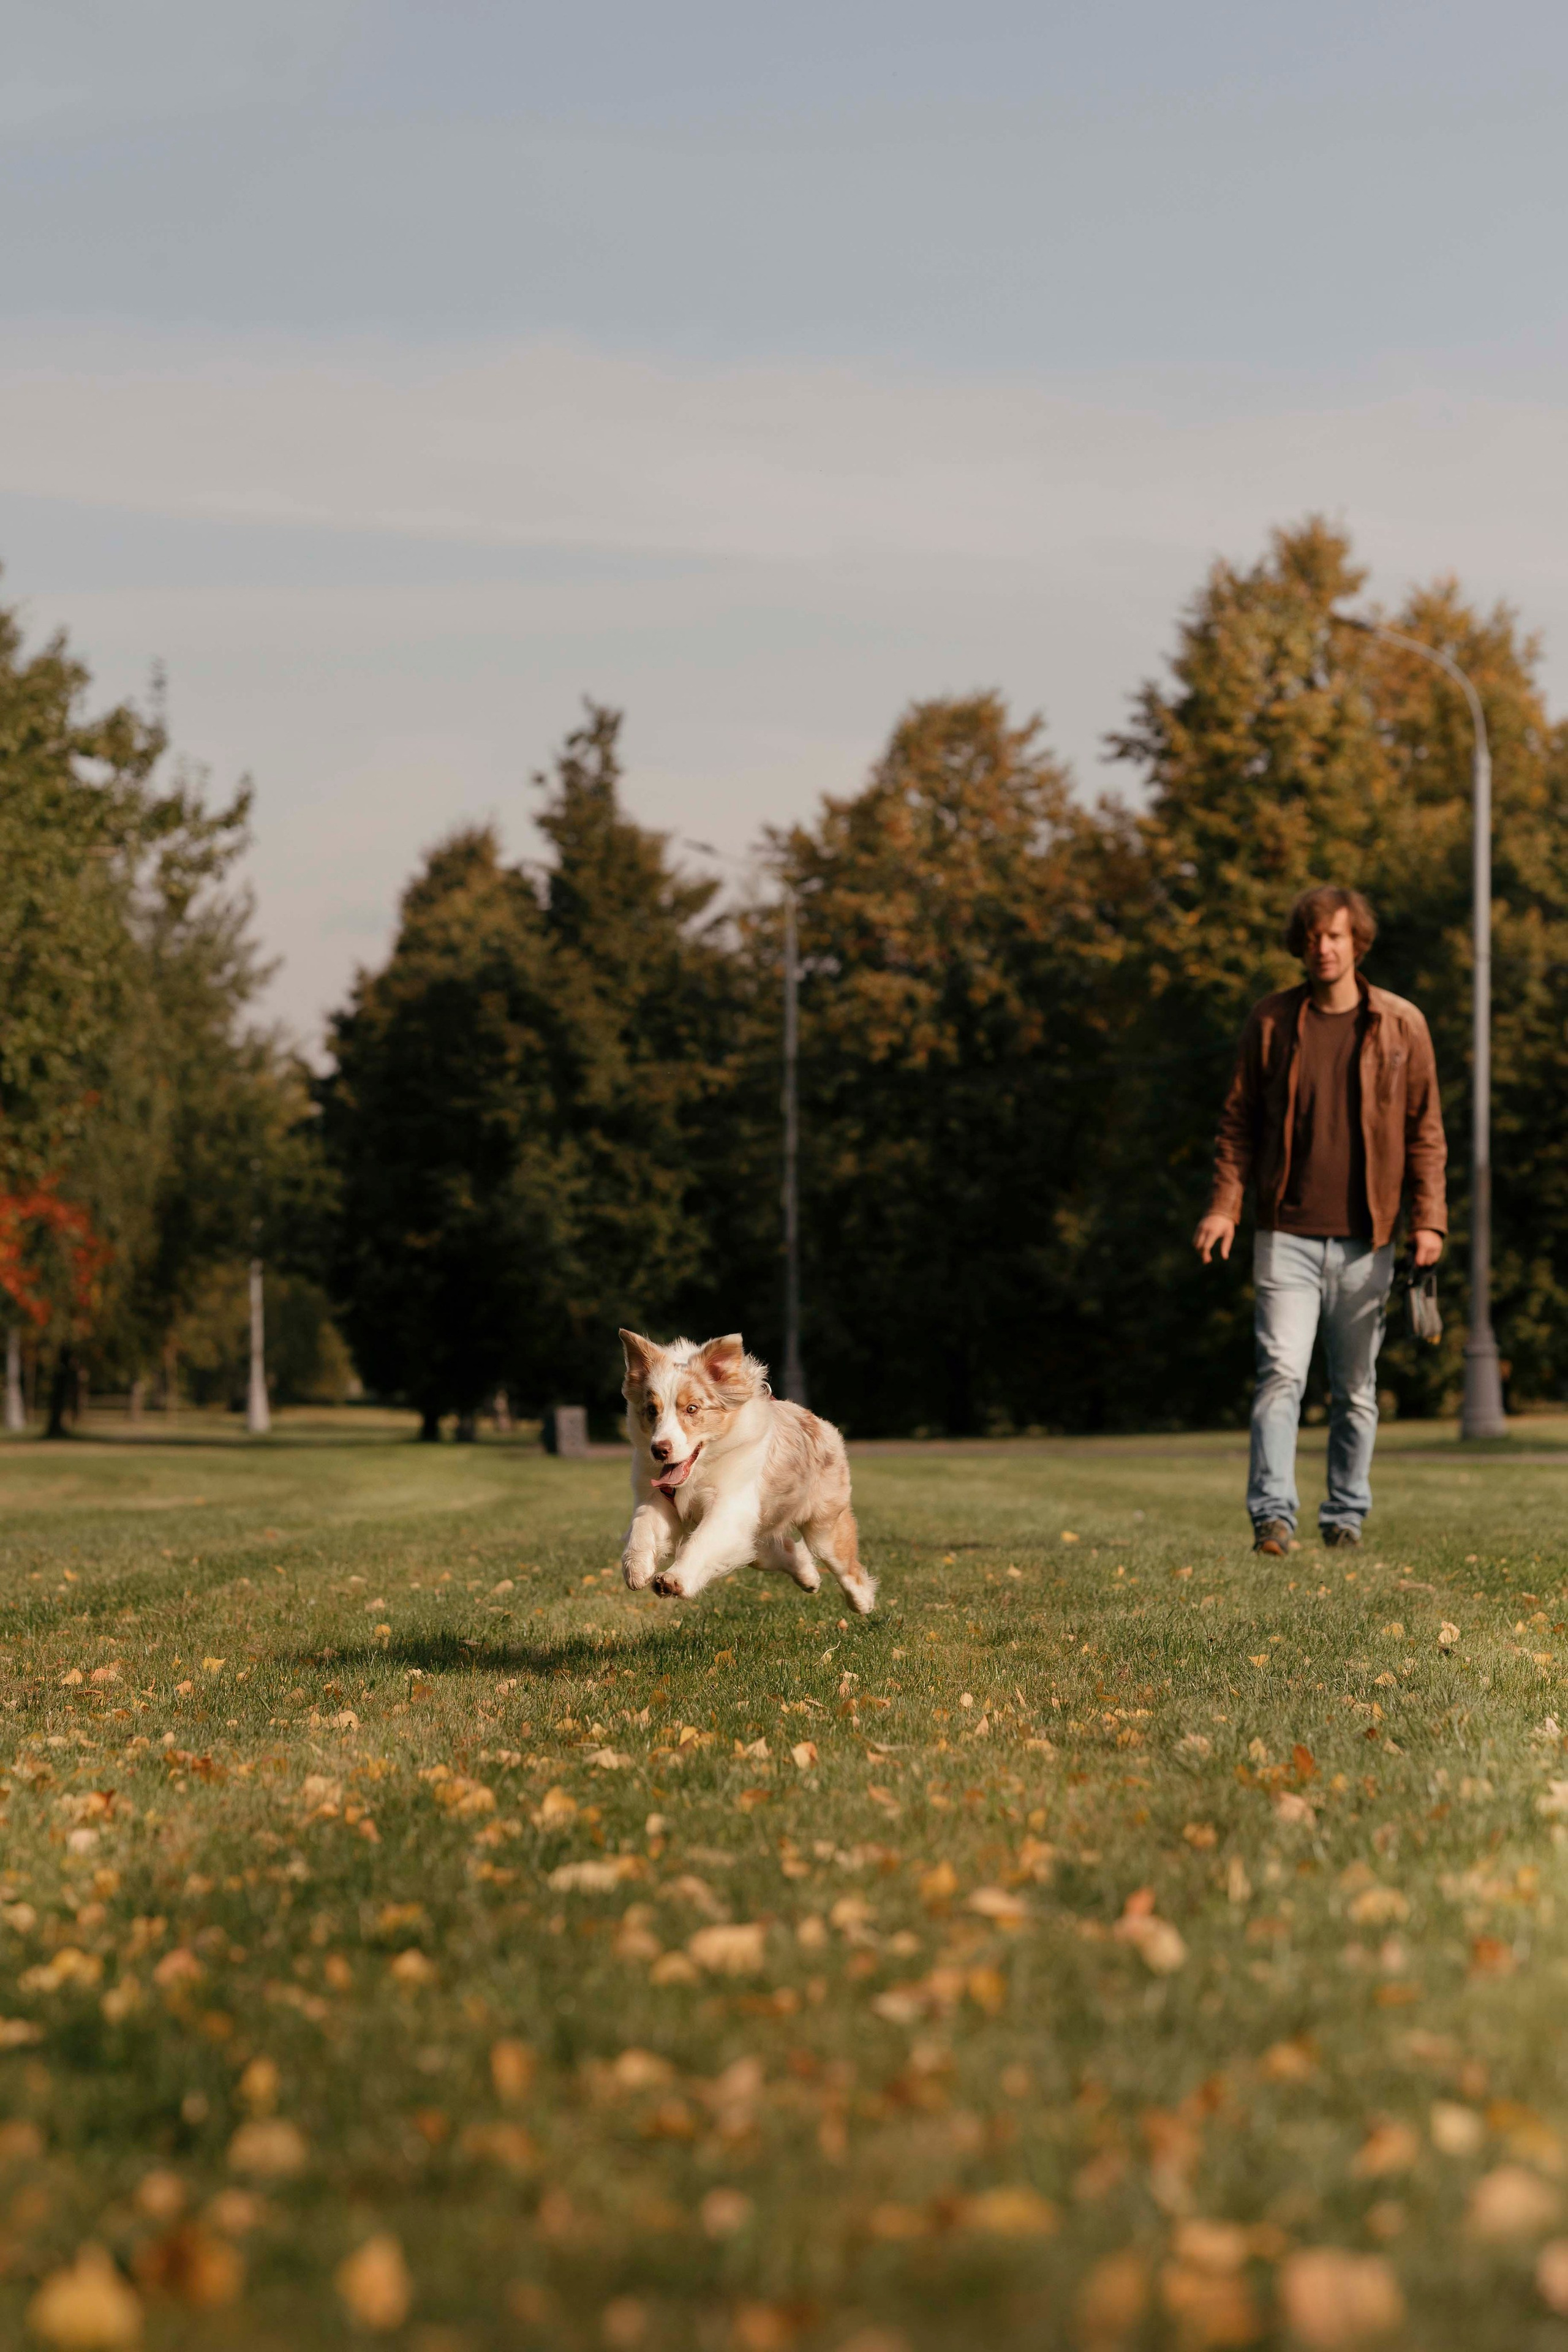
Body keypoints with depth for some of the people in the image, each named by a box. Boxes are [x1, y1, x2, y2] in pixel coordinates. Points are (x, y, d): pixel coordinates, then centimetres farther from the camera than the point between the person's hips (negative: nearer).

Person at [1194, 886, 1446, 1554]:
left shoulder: (1402, 1026, 4)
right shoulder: (1270, 1022, 4)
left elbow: (1425, 1129, 6)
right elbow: (1239, 1121, 8)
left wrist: (1428, 1218, -2)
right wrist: (1224, 1205, -3)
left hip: (1364, 1241, 1)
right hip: (1287, 1235, -1)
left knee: (1356, 1388, 8)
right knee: (1280, 1373, -12)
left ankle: (1346, 1515, 18)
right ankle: (1272, 1513, -13)